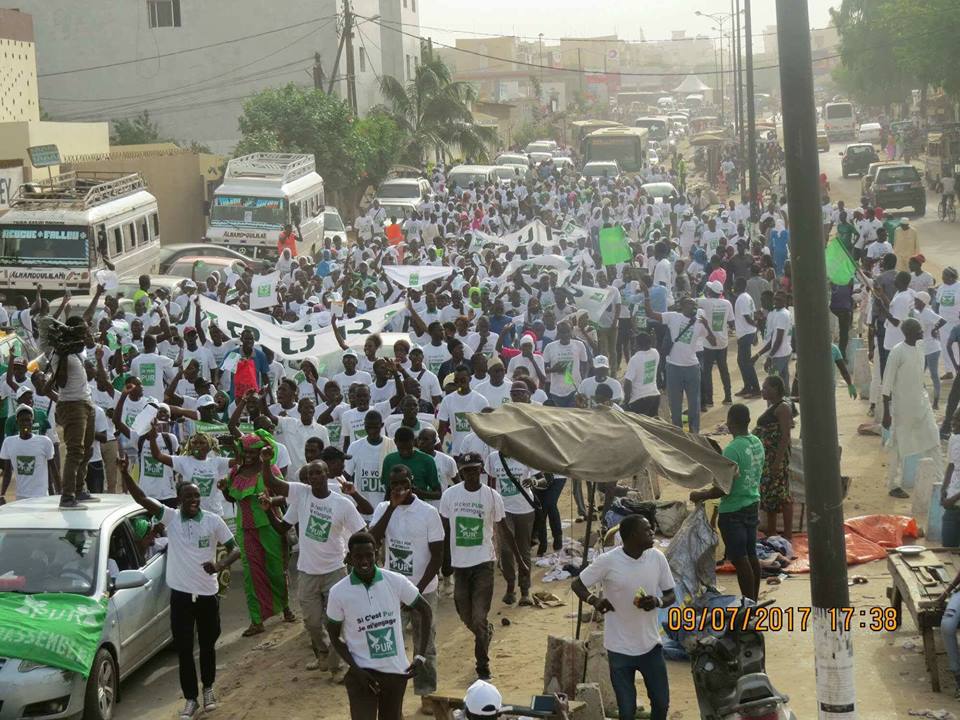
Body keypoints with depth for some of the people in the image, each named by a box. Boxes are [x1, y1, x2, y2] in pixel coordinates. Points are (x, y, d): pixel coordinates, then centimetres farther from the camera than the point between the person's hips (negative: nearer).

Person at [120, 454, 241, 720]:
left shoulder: (213, 521, -5)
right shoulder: (170, 517, -4)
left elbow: (235, 549, -3)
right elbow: (141, 499, -14)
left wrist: (220, 564, -24)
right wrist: (125, 474, -29)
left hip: (208, 593, 0)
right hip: (180, 594, 0)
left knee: (207, 645, 14)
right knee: (184, 649, 2)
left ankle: (208, 688, 36)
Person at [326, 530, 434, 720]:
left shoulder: (396, 582, -8)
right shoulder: (339, 592, -12)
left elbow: (426, 611, 4)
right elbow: (334, 635, 0)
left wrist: (420, 656, -2)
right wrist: (356, 670, -11)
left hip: (396, 670, 3)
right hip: (362, 672, -3)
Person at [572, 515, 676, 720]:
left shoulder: (657, 557, -6)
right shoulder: (608, 561, -16)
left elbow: (671, 595, 3)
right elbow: (577, 584, -4)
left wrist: (657, 601, -20)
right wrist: (594, 600, -25)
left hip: (651, 645, 3)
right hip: (620, 649, -3)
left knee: (661, 702, 14)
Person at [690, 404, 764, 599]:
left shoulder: (732, 450, -23)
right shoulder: (757, 443, 3)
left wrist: (700, 496, -8)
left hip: (733, 511, -8)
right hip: (752, 504, 8)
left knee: (740, 560, -1)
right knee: (751, 556, 15)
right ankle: (754, 602, 24)